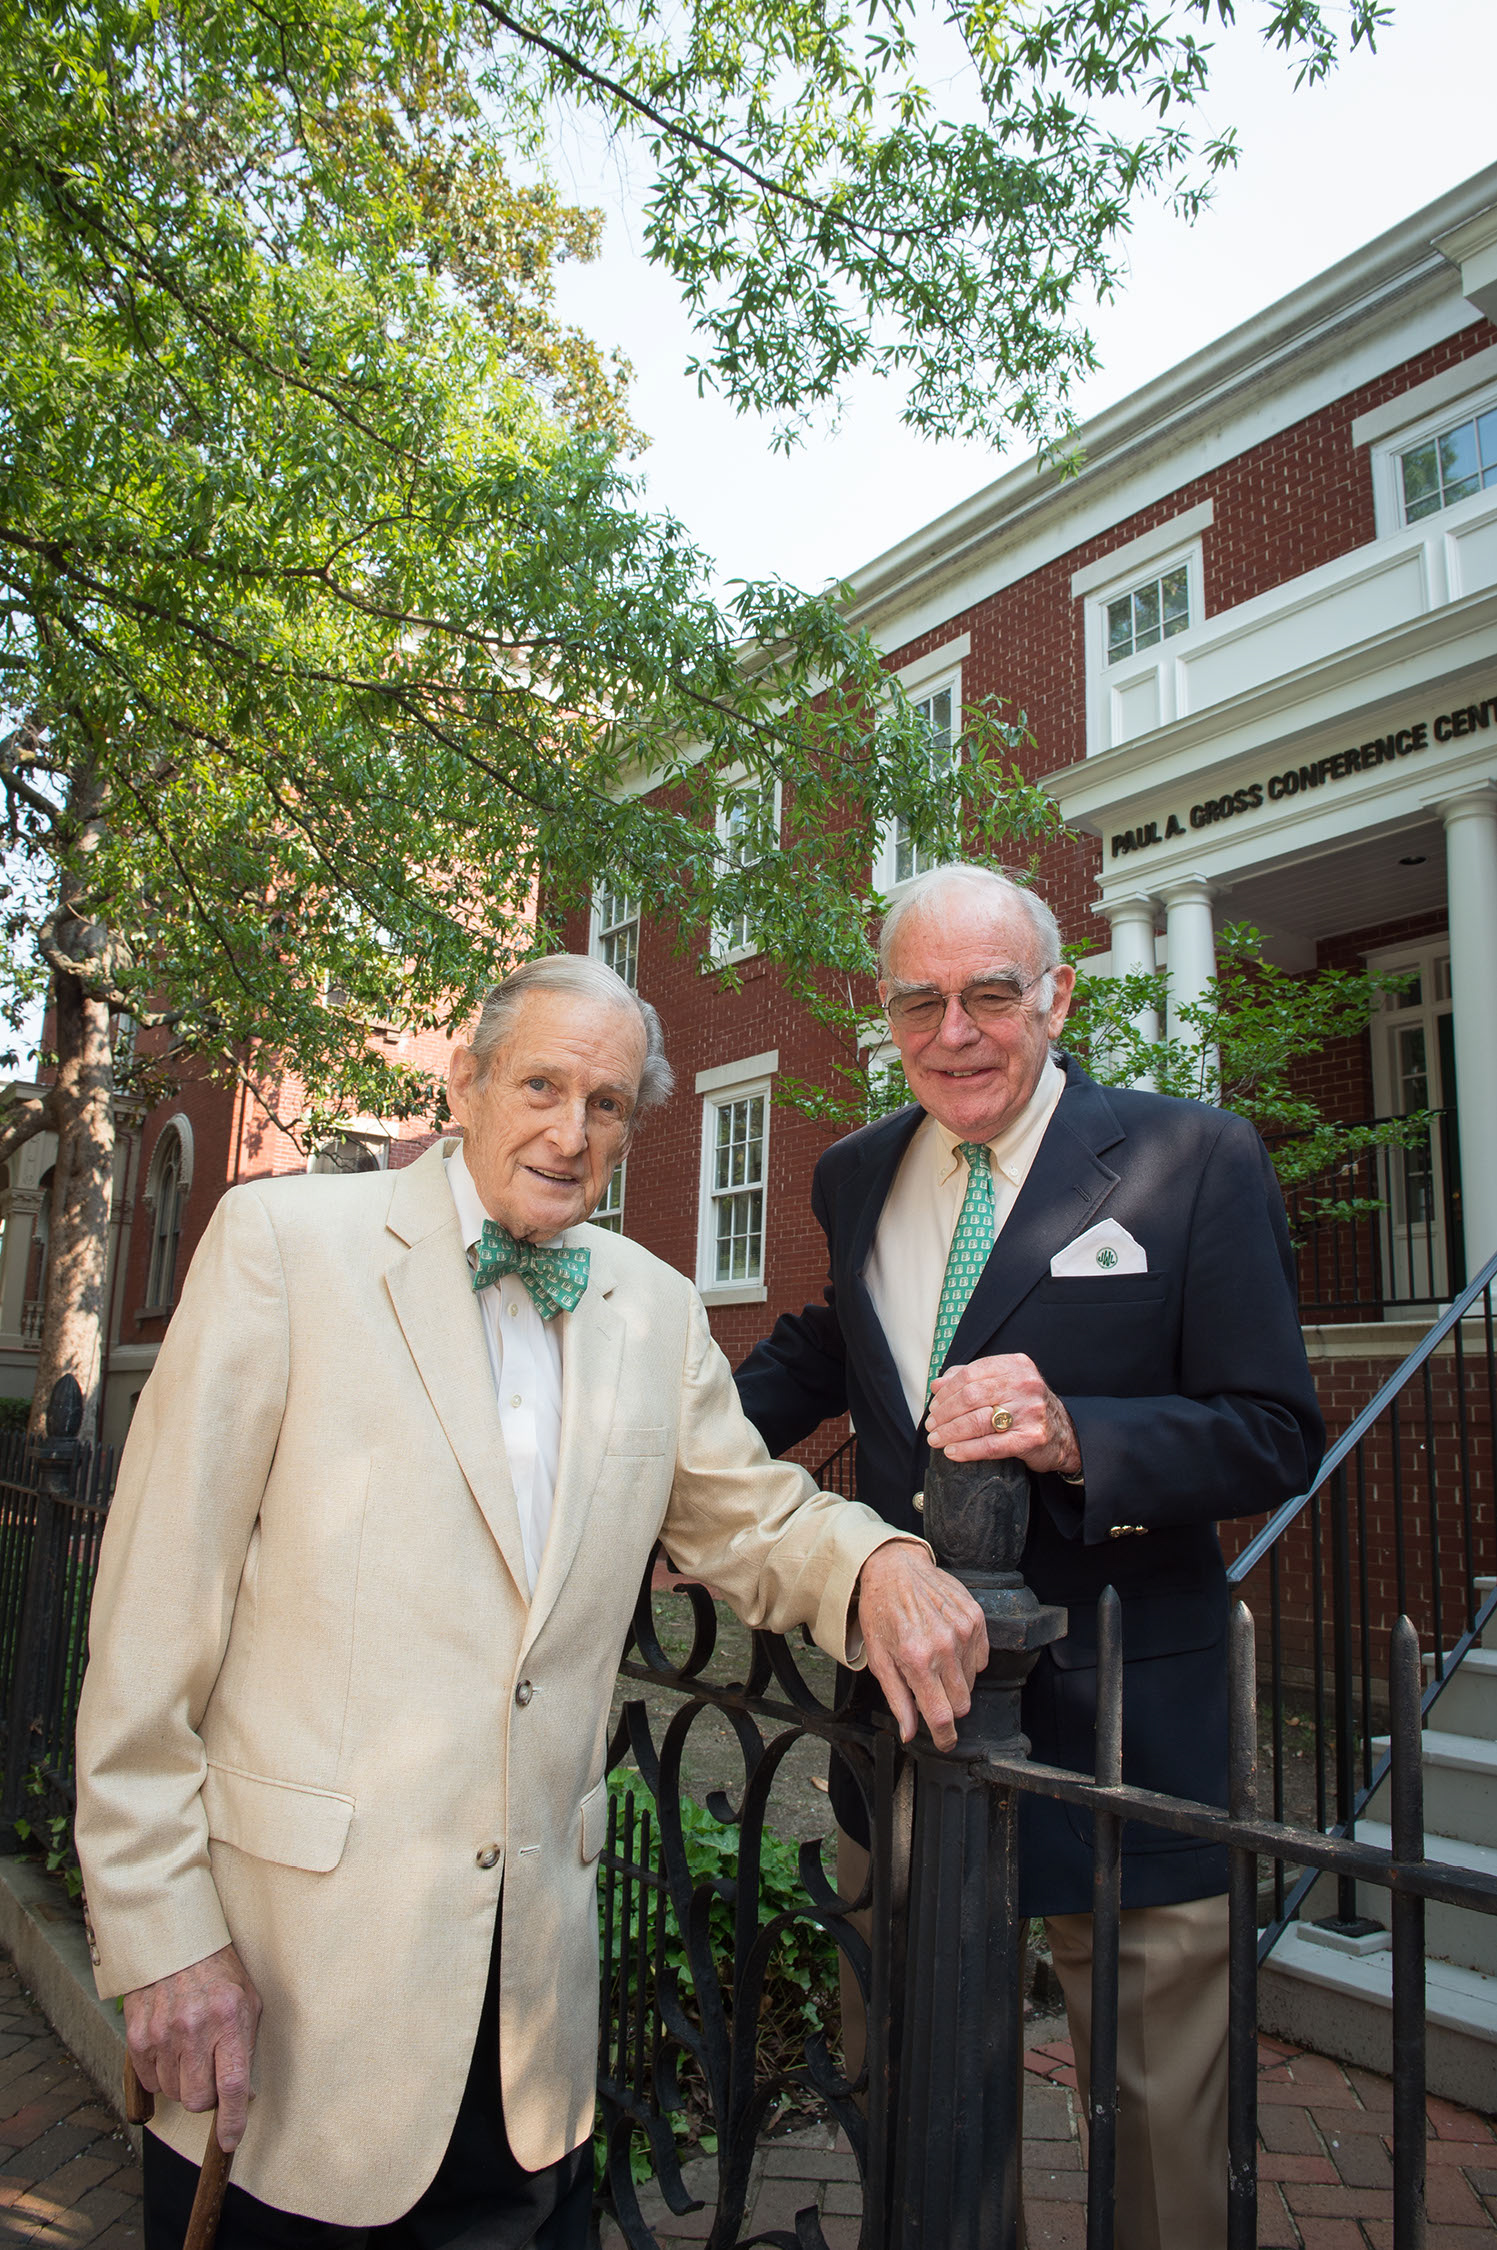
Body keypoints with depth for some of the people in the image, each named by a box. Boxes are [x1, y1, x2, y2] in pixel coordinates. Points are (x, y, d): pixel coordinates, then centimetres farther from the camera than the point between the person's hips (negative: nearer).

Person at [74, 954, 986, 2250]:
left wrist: (876, 1562, -9)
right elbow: (159, 1597, -8)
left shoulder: (656, 1310, 7)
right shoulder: (284, 1238, -7)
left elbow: (753, 1522, 14)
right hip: (290, 1937, -3)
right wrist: (162, 1928, -9)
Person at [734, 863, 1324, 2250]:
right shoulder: (855, 1176, 5)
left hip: (1118, 1718, -4)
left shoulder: (1198, 1160, -10)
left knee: (1161, 2128, 13)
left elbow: (1275, 1440, -12)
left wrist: (1075, 1436, -28)